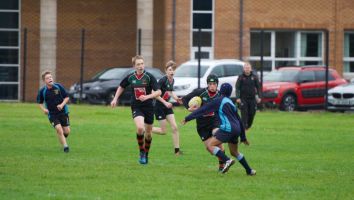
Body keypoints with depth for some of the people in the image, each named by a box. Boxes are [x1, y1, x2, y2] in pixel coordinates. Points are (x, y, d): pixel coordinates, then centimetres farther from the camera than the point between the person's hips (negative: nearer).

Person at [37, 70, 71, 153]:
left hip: (63, 112, 1)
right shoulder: (42, 91, -7)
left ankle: (62, 139, 36)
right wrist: (43, 109, -10)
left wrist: (62, 104, -17)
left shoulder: (58, 87, -9)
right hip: (52, 114, -1)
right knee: (59, 129, -21)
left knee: (67, 131, 1)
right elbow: (40, 103, 8)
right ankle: (65, 146, -9)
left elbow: (66, 97, 1)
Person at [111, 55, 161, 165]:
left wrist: (147, 97, -28)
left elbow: (158, 92, -13)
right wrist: (115, 99, 13)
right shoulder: (130, 77, 0)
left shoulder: (149, 77, -10)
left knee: (148, 133, 9)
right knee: (140, 128, -25)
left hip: (148, 107, 0)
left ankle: (146, 154, 32)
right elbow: (121, 87, 20)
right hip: (136, 107, 0)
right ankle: (141, 152, -6)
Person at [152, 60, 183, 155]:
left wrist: (176, 98, 3)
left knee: (175, 127, -3)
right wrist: (165, 102, -26)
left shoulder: (172, 81, 5)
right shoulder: (163, 80, -20)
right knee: (163, 131, -4)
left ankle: (177, 150, 1)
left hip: (167, 106, 7)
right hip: (159, 106, -7)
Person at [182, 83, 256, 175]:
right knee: (234, 152, 25)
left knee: (210, 145, -11)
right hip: (236, 130, 8)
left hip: (227, 129, -8)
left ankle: (227, 160, -26)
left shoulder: (218, 101, 1)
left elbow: (203, 110, -3)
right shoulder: (231, 103, 23)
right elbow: (239, 120, 27)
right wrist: (243, 137, 34)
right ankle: (249, 170, 28)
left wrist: (187, 118, 2)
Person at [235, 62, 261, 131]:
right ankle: (243, 127, -8)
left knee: (252, 113, 3)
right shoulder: (241, 77, -1)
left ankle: (248, 126, 24)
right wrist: (237, 97, -15)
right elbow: (237, 88, -4)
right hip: (243, 99, -2)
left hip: (252, 98, 2)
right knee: (244, 114, -9)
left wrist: (259, 97, 2)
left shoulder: (254, 77, 5)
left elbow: (258, 87, 10)